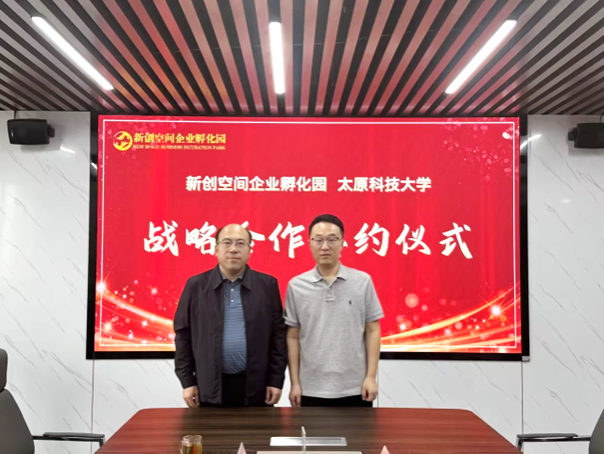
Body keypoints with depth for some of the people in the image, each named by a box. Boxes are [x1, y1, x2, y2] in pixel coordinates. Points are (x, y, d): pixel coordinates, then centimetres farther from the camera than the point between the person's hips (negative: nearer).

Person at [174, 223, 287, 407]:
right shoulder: (196, 285, 2)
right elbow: (183, 335, 4)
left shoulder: (267, 284, 2)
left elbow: (278, 334, 2)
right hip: (210, 387, 0)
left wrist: (276, 380, -2)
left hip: (256, 386, 0)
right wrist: (187, 381, 1)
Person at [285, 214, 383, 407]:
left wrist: (371, 376, -4)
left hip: (355, 388, 0)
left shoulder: (363, 282, -1)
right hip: (312, 390, 0)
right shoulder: (296, 286, 0)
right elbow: (293, 337, 3)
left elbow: (372, 331, 1)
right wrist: (295, 383, 0)